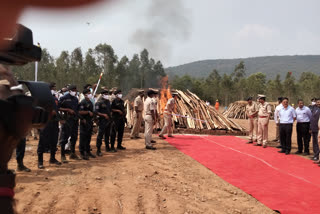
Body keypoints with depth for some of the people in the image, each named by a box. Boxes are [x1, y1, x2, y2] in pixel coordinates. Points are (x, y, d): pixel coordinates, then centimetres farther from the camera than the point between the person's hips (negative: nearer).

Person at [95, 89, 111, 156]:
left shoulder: (108, 102, 14)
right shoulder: (99, 102, -10)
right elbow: (96, 112, -16)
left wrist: (110, 115, 11)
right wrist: (103, 115, -23)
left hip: (108, 121, 8)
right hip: (102, 121, -8)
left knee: (107, 134, 18)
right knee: (100, 135, -8)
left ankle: (107, 147, 31)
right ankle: (98, 150, -6)